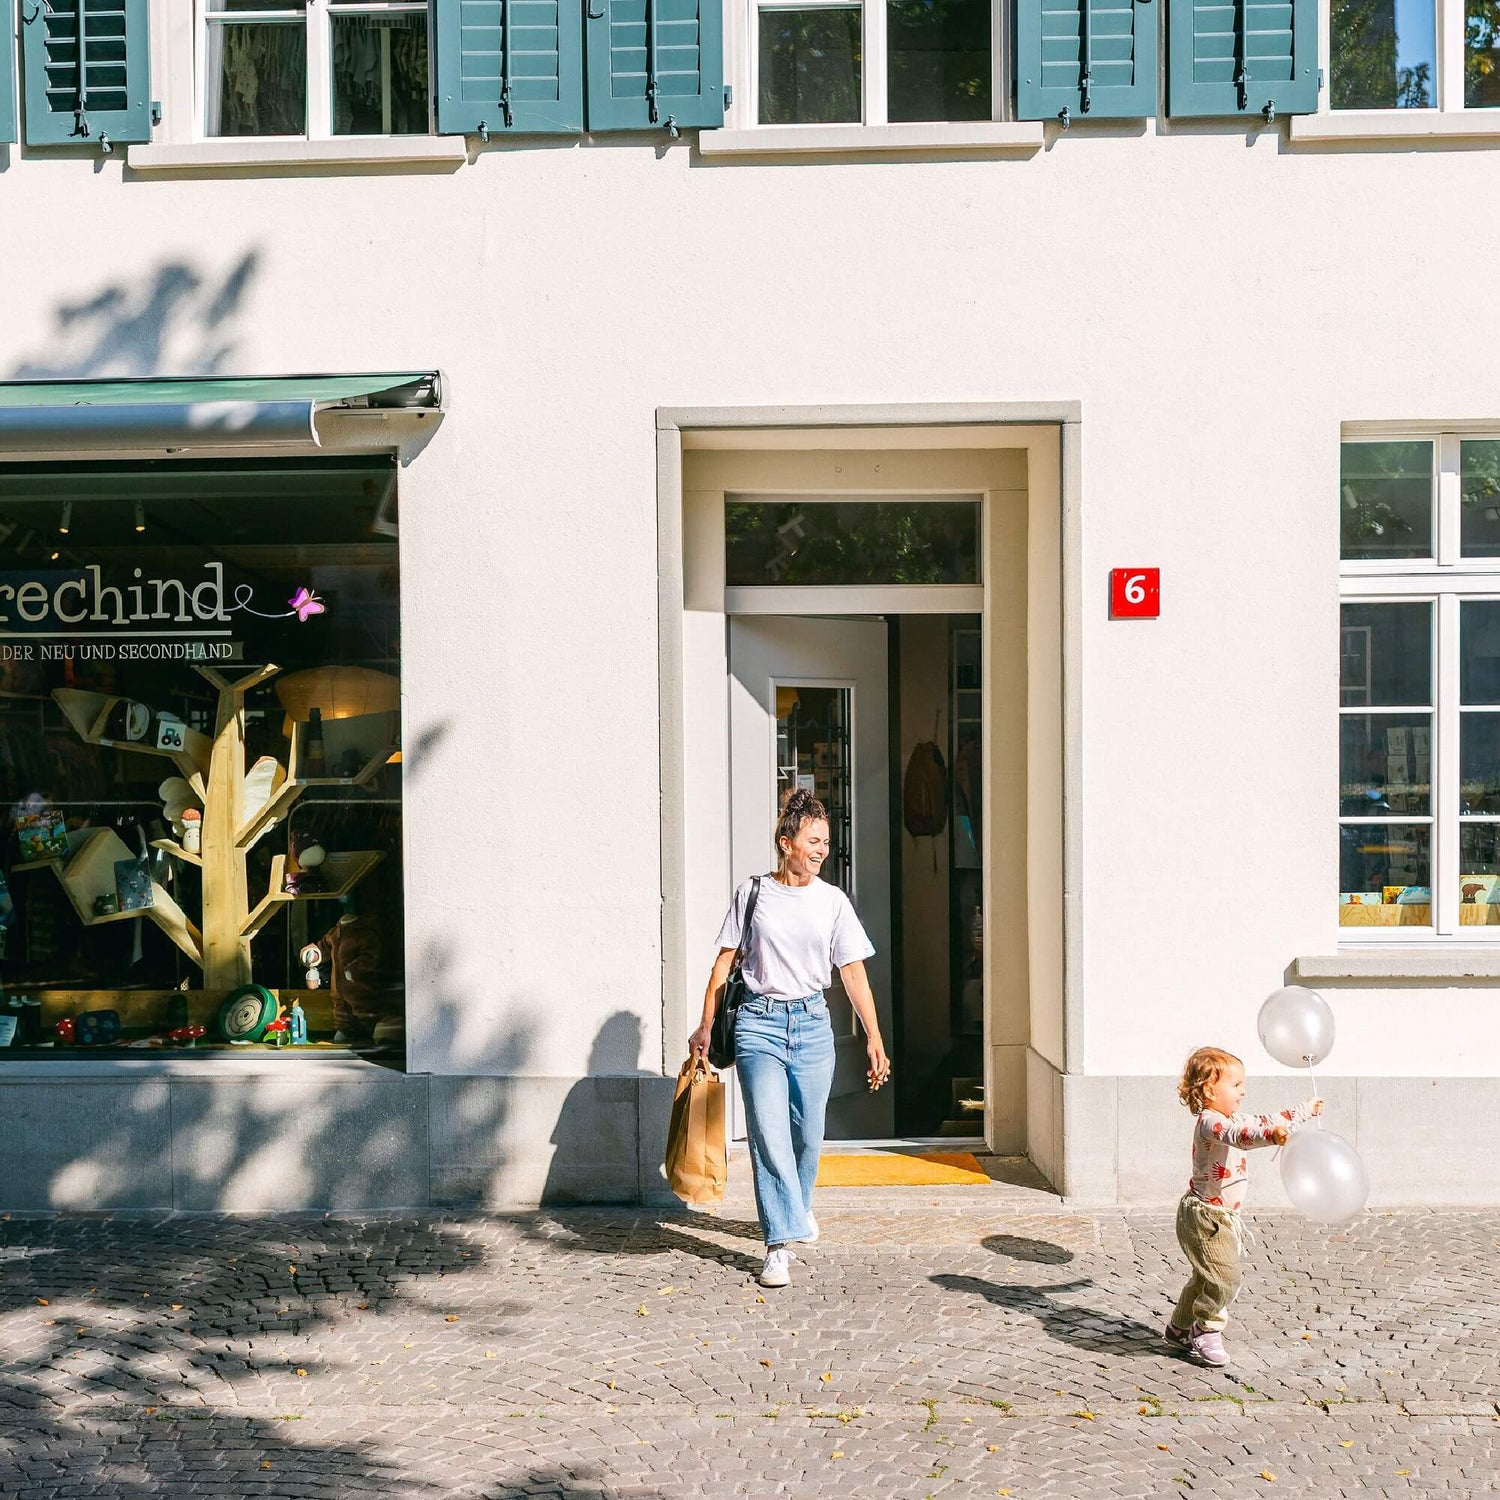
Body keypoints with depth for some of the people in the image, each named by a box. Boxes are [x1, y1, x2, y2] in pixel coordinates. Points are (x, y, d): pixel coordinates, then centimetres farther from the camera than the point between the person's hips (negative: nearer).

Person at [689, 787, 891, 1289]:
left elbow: (854, 974, 2)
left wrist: (875, 1039, -2)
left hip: (812, 1023, 2)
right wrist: (705, 1026, 4)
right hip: (758, 1022, -2)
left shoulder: (832, 901, 3)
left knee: (808, 1134, 8)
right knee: (769, 1133, -11)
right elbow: (724, 964, 6)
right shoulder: (753, 893, 1)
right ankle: (781, 1243, -6)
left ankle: (797, 1207, 37)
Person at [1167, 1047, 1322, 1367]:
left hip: (1222, 1217, 11)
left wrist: (1304, 1111, 31)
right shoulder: (1210, 1123, -23)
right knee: (1224, 1278, -9)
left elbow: (1264, 1122, 24)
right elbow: (1241, 1134, -44)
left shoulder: (1232, 1119, 10)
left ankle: (1181, 1328, 33)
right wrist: (1271, 1133, -61)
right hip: (1206, 1217, -11)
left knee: (1207, 1277, 20)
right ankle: (1205, 1332, 7)